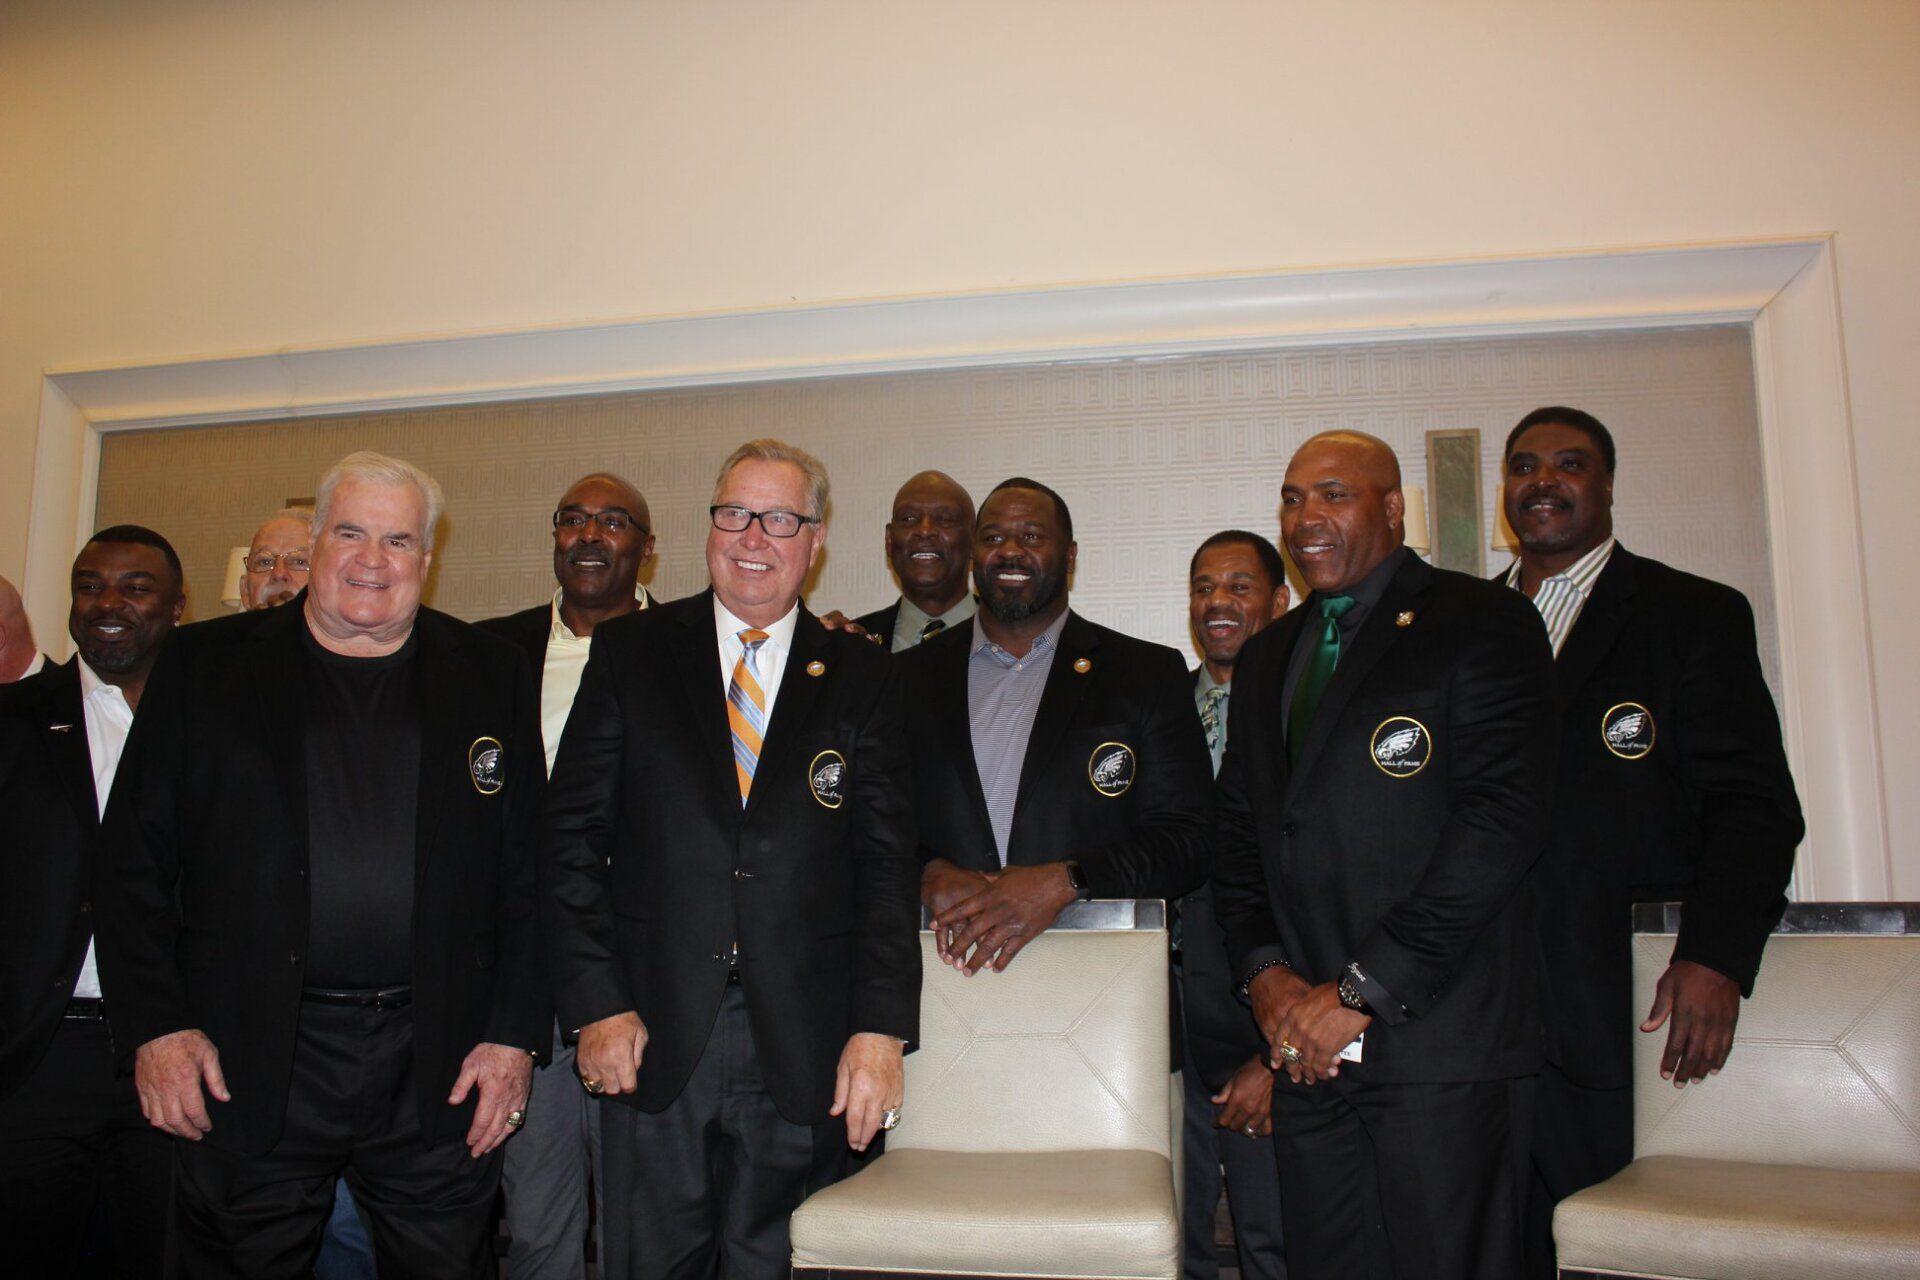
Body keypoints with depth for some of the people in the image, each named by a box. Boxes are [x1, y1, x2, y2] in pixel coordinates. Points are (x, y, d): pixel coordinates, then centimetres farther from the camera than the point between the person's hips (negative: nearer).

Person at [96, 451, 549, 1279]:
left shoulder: (490, 675, 5)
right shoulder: (203, 666, 5)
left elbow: (530, 870, 3)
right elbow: (135, 862, 4)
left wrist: (515, 1034, -3)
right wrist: (155, 1026, -4)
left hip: (439, 1067, 1)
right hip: (245, 1069, 0)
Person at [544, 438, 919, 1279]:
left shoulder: (861, 679, 4)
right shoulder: (628, 654, 4)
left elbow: (887, 864, 1)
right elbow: (573, 838, 1)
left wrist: (881, 1029, -7)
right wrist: (596, 1005, -6)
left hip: (804, 1051, 0)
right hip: (651, 1032, 0)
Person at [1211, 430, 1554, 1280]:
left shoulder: (1481, 625, -3)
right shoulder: (1266, 658, 18)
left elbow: (1502, 822, -13)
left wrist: (1359, 993, -13)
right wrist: (1265, 973, 0)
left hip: (1435, 1035, -5)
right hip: (1306, 1045, 5)